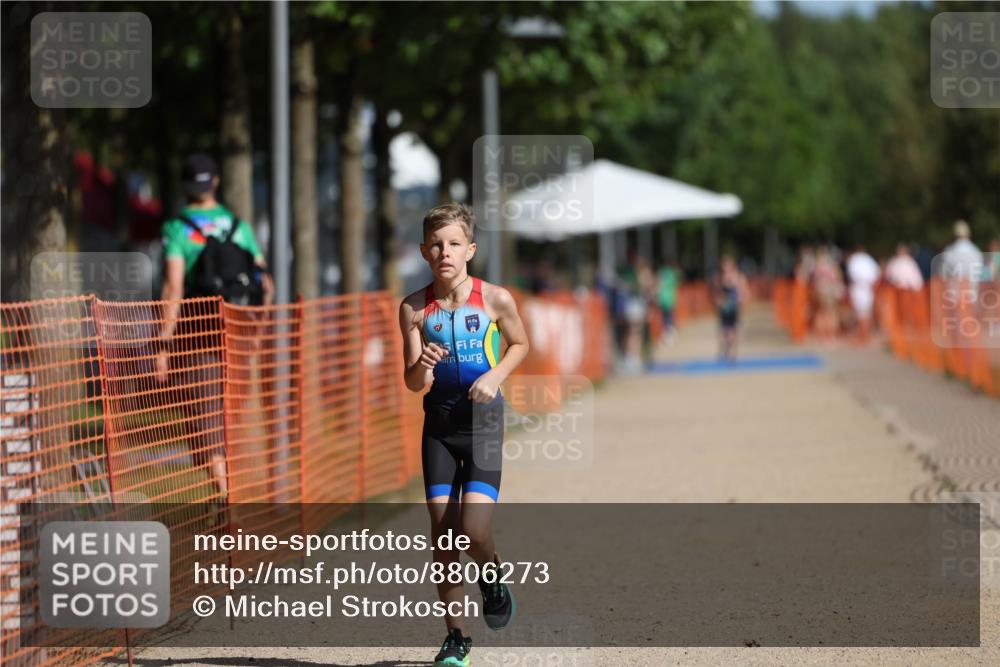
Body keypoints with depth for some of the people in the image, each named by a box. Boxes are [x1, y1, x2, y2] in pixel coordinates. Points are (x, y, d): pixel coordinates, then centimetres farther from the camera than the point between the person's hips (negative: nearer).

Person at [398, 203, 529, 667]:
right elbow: (412, 383, -4)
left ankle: (492, 580, 21)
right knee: (442, 536, 2)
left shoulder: (495, 299, -7)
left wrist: (495, 375, -6)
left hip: (483, 417, -2)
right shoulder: (414, 308, -4)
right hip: (439, 421, 2)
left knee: (474, 532, -14)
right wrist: (422, 365, -26)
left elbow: (520, 344, 11)